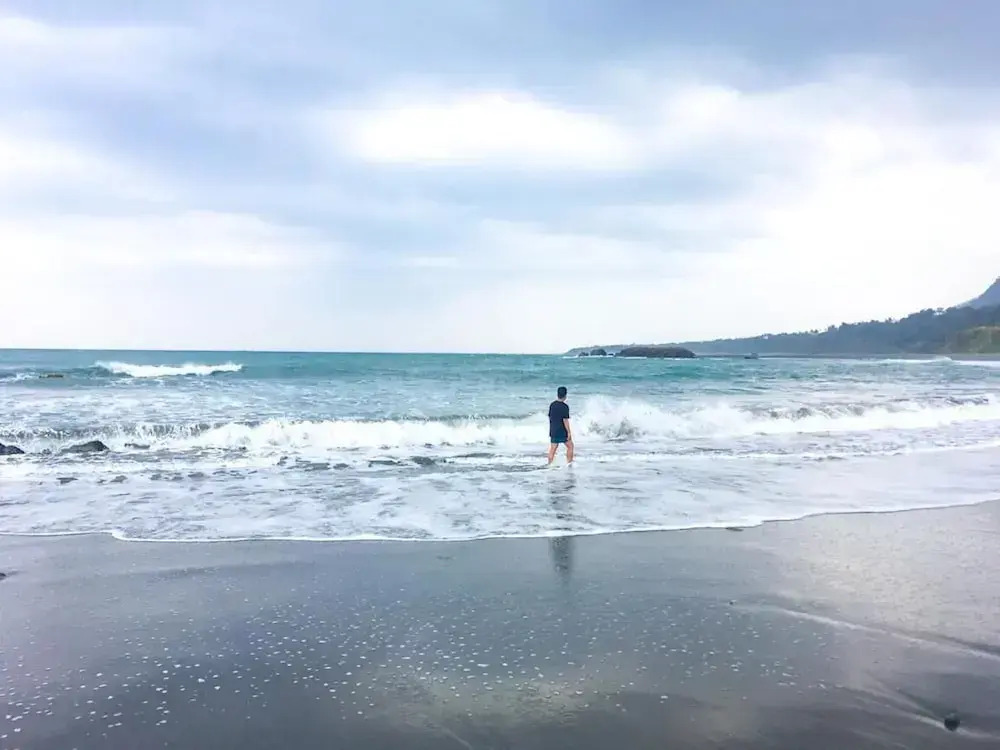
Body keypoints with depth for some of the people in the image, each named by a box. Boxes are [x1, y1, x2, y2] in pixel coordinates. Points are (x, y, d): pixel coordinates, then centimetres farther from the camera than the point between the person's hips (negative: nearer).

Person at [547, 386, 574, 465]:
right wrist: (569, 432, -12)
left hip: (553, 431, 5)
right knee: (570, 446, 12)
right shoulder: (565, 406, -13)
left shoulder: (552, 405, 6)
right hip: (562, 432, -5)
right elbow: (565, 420, -17)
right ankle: (569, 462, 14)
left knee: (552, 449, 6)